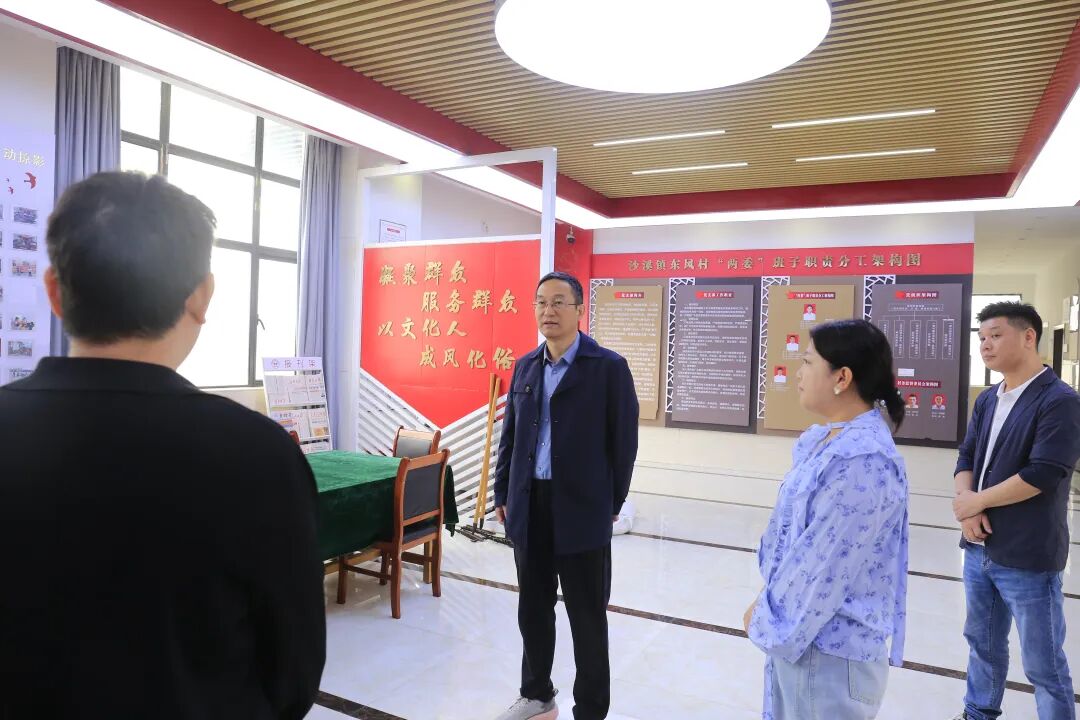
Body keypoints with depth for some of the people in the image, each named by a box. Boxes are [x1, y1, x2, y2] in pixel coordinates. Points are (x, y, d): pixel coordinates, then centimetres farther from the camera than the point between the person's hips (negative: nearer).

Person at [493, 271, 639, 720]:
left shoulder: (608, 367, -7)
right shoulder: (525, 367, 9)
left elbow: (623, 442, -6)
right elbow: (510, 434, 14)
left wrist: (612, 505, -4)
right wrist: (502, 494, 11)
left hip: (581, 509, -5)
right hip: (529, 506, 5)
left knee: (587, 615, 7)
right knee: (533, 608, 18)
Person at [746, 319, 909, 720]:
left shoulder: (864, 461, -25)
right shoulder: (818, 441, 5)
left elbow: (824, 564, -23)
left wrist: (766, 620, -11)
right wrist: (770, 607, 3)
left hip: (829, 647, -8)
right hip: (797, 629, 8)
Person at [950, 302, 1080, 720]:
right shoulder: (988, 400, 9)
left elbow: (1041, 475, -21)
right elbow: (966, 457, 8)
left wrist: (976, 501, -11)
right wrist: (968, 508, -10)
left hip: (1028, 558, -7)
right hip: (980, 548, 7)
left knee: (1043, 664, 7)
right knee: (982, 642, 22)